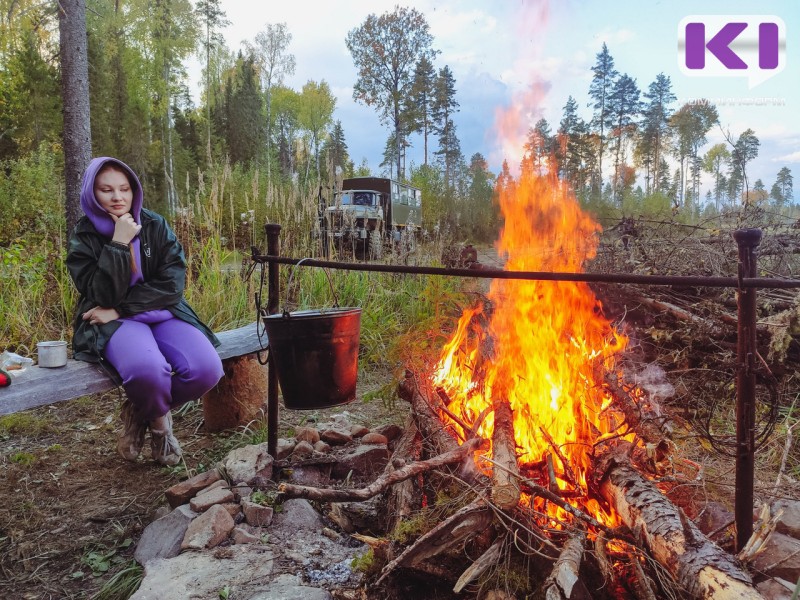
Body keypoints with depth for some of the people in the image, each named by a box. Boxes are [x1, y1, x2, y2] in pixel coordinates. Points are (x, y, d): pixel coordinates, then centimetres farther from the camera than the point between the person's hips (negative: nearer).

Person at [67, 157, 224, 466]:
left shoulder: (155, 225, 4)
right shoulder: (84, 236, 0)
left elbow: (172, 285, -5)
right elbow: (103, 296, -13)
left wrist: (120, 309, -12)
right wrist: (119, 244, -18)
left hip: (162, 314, 3)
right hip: (113, 323, -3)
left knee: (207, 368, -26)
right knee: (147, 369, -38)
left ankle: (143, 412, 6)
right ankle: (159, 419, 1)